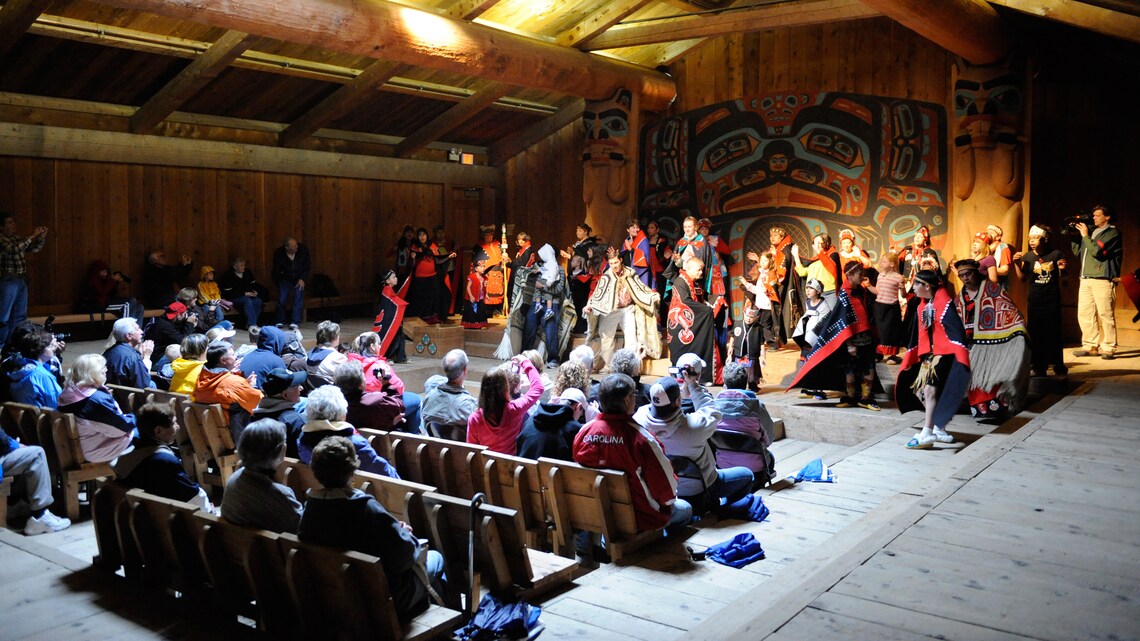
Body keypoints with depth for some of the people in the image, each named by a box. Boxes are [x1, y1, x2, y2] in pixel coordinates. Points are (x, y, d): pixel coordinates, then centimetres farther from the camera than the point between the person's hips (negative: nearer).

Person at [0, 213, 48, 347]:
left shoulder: (17, 237, 12)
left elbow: (34, 249, 18)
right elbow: (13, 249, -25)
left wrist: (42, 237, 1)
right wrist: (32, 236, -23)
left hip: (22, 280, 8)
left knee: (19, 316, 13)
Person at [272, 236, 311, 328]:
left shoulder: (303, 250, -19)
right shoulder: (279, 254, -19)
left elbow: (308, 266, -7)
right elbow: (276, 271, -4)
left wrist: (302, 279, -13)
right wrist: (278, 282, -5)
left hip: (299, 279, 0)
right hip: (285, 279, 0)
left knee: (298, 298, -13)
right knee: (282, 300, -3)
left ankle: (295, 322, -8)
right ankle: (280, 322, 17)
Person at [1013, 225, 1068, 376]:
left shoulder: (1056, 254, -3)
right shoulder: (1027, 257, 1)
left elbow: (1062, 278, 7)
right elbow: (1023, 278, 3)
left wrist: (1062, 269, -14)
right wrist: (1016, 263, -8)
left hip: (1052, 301, -2)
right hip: (1034, 301, 2)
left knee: (1054, 333, 4)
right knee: (1035, 333, 4)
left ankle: (1058, 365, 15)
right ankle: (1039, 366, 13)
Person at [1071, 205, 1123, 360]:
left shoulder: (1112, 233, -1)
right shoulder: (1092, 231, 20)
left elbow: (1097, 252, -13)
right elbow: (1078, 252, 21)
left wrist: (1085, 236, -5)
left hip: (1103, 279, -7)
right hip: (1086, 279, 7)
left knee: (1105, 314, -8)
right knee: (1084, 313, 3)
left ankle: (1108, 348, -4)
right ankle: (1091, 346, 9)